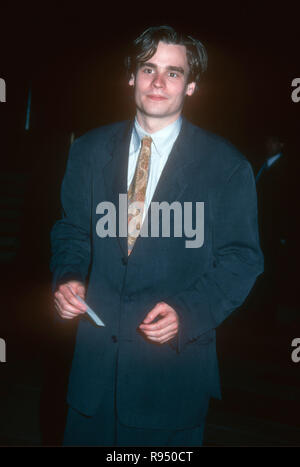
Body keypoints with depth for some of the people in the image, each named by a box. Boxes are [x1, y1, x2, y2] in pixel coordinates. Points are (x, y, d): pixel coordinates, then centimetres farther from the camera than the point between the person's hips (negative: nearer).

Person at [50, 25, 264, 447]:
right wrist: (68, 277, -8)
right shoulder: (89, 150, 4)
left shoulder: (227, 166, -7)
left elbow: (241, 259, -5)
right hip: (96, 353, 3)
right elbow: (72, 231, 12)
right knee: (85, 436, 18)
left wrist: (187, 312, -18)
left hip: (175, 359, -2)